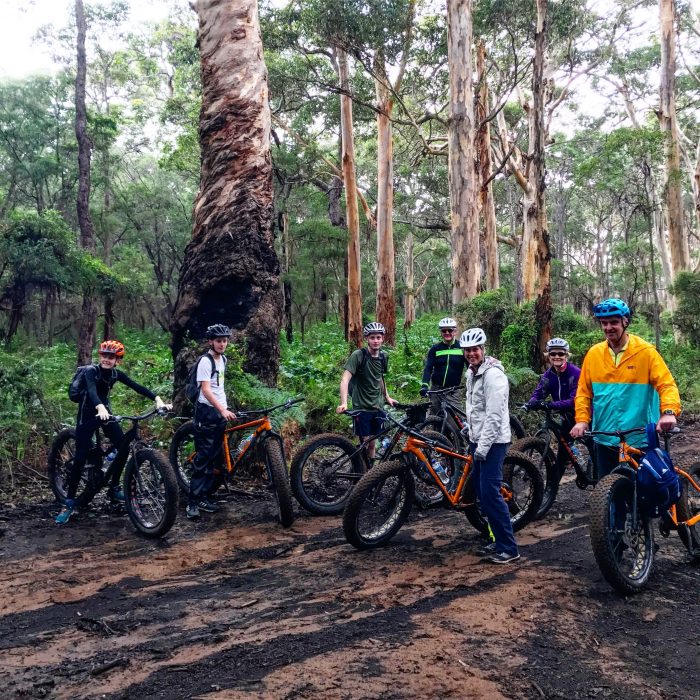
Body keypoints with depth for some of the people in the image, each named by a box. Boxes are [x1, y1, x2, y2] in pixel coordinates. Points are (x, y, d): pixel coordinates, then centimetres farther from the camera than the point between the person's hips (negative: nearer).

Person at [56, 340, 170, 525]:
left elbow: (138, 387, -12)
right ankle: (69, 502, -3)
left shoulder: (117, 374, -4)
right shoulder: (91, 371, -21)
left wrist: (158, 400, -26)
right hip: (88, 414, -5)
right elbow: (91, 390, -40)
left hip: (105, 411, 5)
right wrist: (100, 408, -60)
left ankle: (114, 488, 14)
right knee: (81, 457, -12)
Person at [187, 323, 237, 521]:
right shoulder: (205, 361, -14)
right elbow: (206, 390, -23)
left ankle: (204, 497, 18)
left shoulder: (223, 359, 12)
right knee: (203, 457, -9)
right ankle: (192, 503, -5)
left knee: (213, 457, 11)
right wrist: (223, 410, -32)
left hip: (220, 412, 8)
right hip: (207, 412, -8)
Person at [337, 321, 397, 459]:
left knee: (372, 443, 11)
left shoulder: (382, 357, 4)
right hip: (362, 408, -5)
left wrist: (387, 397, 20)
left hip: (377, 407, 5)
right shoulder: (358, 355, -14)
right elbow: (345, 379, -21)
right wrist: (344, 403, -32)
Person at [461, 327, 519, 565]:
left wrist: (483, 447, -21)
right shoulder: (471, 372, 13)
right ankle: (499, 540, 22)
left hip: (493, 442, -10)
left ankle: (509, 548, -5)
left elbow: (494, 415, -22)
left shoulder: (493, 375, -17)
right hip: (477, 440, 10)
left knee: (490, 493, -12)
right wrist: (473, 440, 18)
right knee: (481, 492, 12)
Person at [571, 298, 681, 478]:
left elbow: (666, 384, -10)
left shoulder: (645, 351, -5)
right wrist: (582, 420, -8)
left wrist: (669, 411, -28)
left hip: (640, 440, -2)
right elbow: (584, 392, 6)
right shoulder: (593, 353, 4)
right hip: (604, 440, 3)